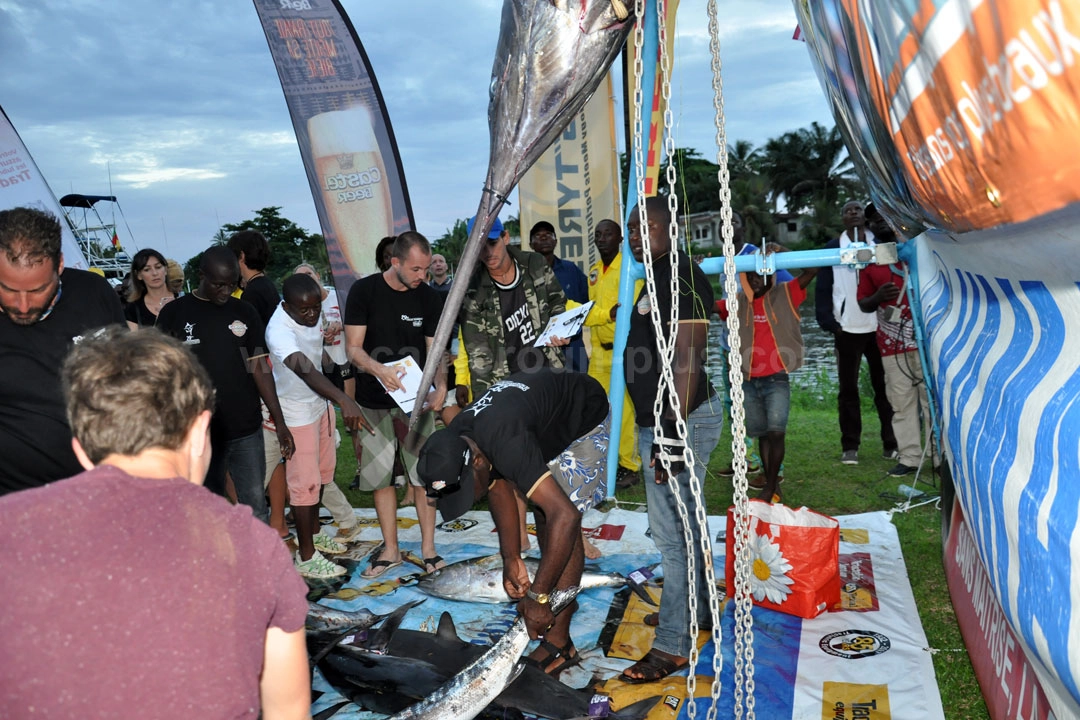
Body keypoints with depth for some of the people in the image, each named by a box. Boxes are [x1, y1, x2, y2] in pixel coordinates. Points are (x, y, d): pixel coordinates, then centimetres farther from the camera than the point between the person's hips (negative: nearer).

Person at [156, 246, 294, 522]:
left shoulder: (245, 313, 4)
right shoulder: (174, 313, -1)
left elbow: (260, 368, 5)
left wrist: (279, 422, 0)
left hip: (247, 430, 1)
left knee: (256, 508, 8)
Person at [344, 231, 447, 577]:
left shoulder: (429, 298, 0)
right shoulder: (364, 291, -6)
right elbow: (353, 348, -9)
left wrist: (440, 386, -18)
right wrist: (378, 369, -29)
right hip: (373, 401, 0)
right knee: (380, 476, 7)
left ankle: (428, 548, 17)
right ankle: (390, 550, 22)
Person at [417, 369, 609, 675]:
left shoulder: (507, 444, -41)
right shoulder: (454, 446, -16)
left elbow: (565, 515, -45)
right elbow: (499, 488, 0)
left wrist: (537, 596, -39)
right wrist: (511, 559, -5)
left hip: (587, 418, -8)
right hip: (550, 422, 8)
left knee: (560, 516, -14)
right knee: (541, 506, 13)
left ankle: (558, 643, -8)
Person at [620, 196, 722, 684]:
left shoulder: (681, 277, -17)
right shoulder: (659, 276, 15)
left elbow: (687, 359, -25)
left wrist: (673, 432, -27)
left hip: (681, 420, -11)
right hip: (664, 420, 11)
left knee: (671, 530, -4)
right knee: (682, 522, 21)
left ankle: (673, 644, 7)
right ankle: (694, 610, 38)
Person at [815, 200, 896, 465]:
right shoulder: (832, 248, 6)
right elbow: (823, 288, 2)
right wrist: (827, 321, -8)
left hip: (879, 326, 0)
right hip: (847, 328, 0)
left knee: (884, 385, 6)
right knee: (848, 388, 5)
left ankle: (891, 443, 15)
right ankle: (850, 446, 11)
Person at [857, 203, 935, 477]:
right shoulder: (869, 260, 11)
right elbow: (864, 304, 11)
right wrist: (878, 297, -10)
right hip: (892, 344, 2)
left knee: (933, 398, 1)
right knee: (901, 402, 2)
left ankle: (941, 456, 6)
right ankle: (909, 458, 7)